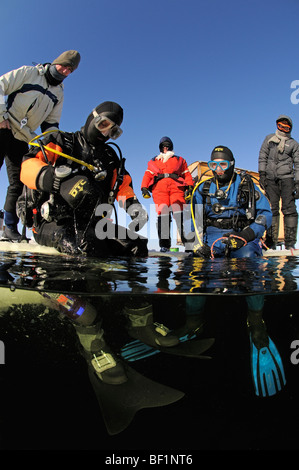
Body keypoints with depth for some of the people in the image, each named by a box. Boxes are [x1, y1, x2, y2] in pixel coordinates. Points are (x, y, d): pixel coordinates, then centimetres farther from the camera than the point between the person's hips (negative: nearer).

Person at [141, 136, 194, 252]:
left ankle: (187, 240, -25)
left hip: (176, 187, 0)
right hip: (159, 188, 1)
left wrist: (189, 187, 0)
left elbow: (187, 175, 18)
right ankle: (164, 244, -18)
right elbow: (147, 175, 19)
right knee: (162, 214, -15)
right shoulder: (153, 162, 31)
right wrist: (144, 188, 2)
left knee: (179, 213, -20)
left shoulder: (180, 160, 29)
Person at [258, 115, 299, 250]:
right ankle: (271, 242, -1)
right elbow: (262, 157, 13)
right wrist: (262, 174, -1)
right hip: (270, 179, 1)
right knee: (272, 209, -3)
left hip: (287, 178, -1)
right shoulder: (269, 139, 18)